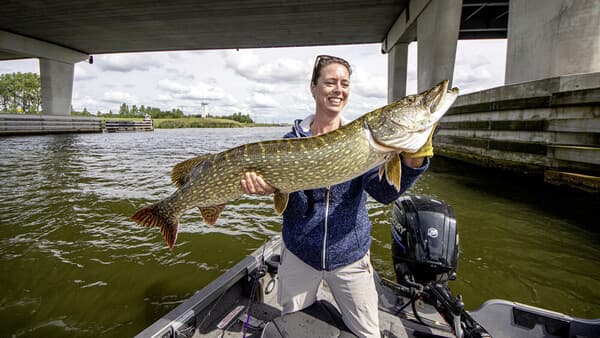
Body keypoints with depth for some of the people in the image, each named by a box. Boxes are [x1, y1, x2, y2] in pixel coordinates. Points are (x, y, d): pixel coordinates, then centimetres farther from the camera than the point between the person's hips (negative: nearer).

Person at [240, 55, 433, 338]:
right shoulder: (293, 140, -6)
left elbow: (384, 192, -20)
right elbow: (298, 207, -14)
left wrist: (413, 159, -37)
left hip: (350, 254, 0)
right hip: (300, 253, 1)